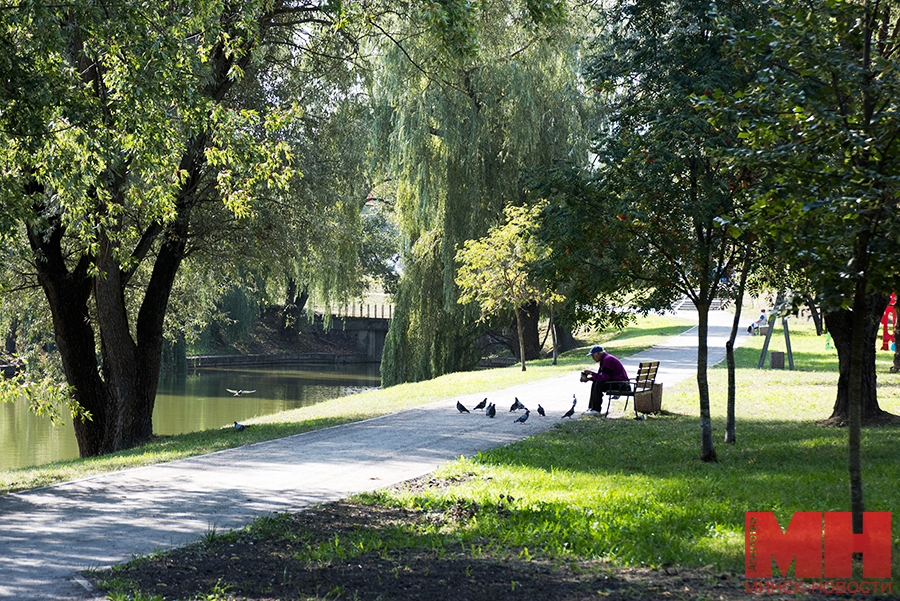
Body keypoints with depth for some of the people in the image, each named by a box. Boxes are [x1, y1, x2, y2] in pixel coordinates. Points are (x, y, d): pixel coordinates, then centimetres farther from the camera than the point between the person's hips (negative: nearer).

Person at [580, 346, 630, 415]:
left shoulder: (608, 360, -20)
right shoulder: (603, 359, 14)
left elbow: (604, 377, -26)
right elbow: (600, 375, 19)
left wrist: (592, 373, -18)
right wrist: (588, 378, 4)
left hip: (621, 385, -11)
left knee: (598, 385, -23)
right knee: (594, 383, 10)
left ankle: (596, 410, -16)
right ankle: (591, 408, 9)